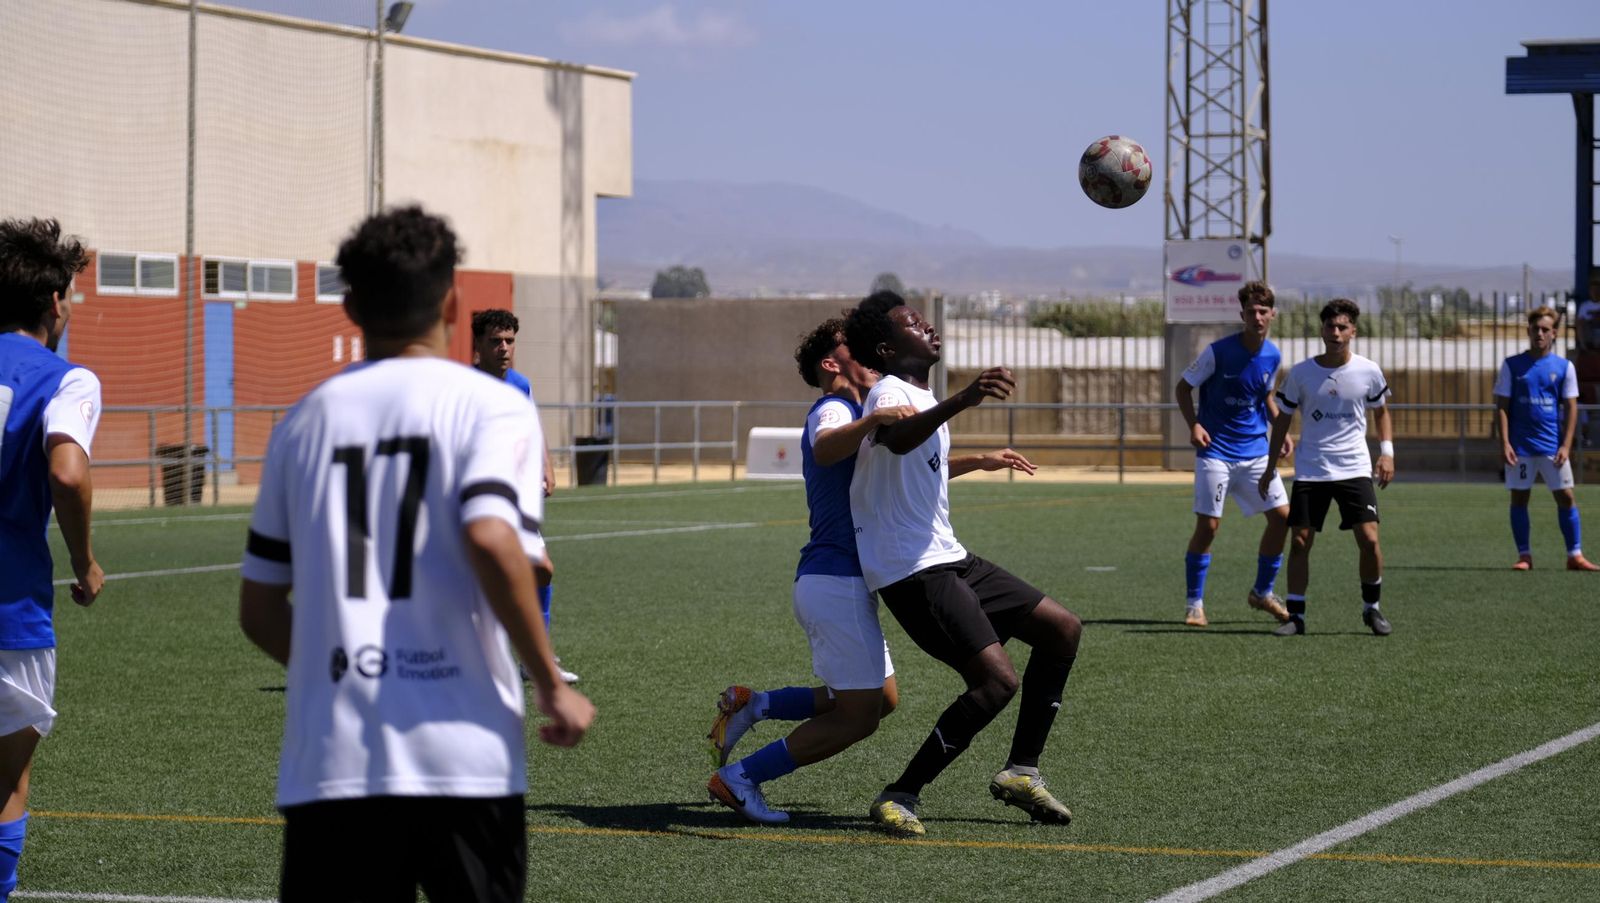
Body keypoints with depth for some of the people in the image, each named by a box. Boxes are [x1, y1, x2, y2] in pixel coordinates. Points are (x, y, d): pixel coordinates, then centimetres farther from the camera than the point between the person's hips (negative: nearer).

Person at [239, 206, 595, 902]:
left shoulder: (305, 420, 13)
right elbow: (491, 539, -18)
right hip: (462, 757, -3)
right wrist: (551, 686, -9)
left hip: (328, 760, 3)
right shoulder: (491, 406, 1)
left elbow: (259, 611, 15)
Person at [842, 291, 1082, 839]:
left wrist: (980, 462, 55)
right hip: (911, 570, -10)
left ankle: (1021, 772, 14)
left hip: (947, 559, 10)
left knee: (1062, 629, 10)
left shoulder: (922, 398, 20)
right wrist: (962, 401, -54)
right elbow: (896, 440, -39)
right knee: (998, 678, -21)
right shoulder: (891, 392, -12)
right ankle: (899, 799, -15)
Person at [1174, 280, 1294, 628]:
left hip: (1255, 451, 5)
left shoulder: (1273, 356, 2)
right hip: (1216, 452, -5)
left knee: (1282, 516, -1)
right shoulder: (1218, 352, -13)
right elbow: (1183, 387, -4)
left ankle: (1262, 592, 16)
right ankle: (1194, 603, 7)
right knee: (1207, 525, -7)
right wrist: (1194, 425, -18)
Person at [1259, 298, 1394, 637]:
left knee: (1369, 540, -9)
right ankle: (1295, 615, 7)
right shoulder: (1300, 373, -3)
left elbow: (1380, 411, 15)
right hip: (1309, 470, 0)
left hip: (1354, 469, 0)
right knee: (1300, 541, -3)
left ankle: (1371, 608, 11)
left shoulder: (1368, 371, -2)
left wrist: (1387, 452, 3)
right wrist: (1271, 467, 7)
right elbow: (1283, 419, 7)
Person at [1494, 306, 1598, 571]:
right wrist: (1504, 443, -9)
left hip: (1553, 446, 0)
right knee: (1519, 498, 2)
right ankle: (1524, 556, 11)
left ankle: (1575, 556, 3)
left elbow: (1571, 408, 3)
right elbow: (1501, 406, 1)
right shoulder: (1512, 365, 2)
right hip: (1520, 446, 0)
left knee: (1565, 497, -3)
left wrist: (1566, 446, -6)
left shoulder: (1564, 367, 4)